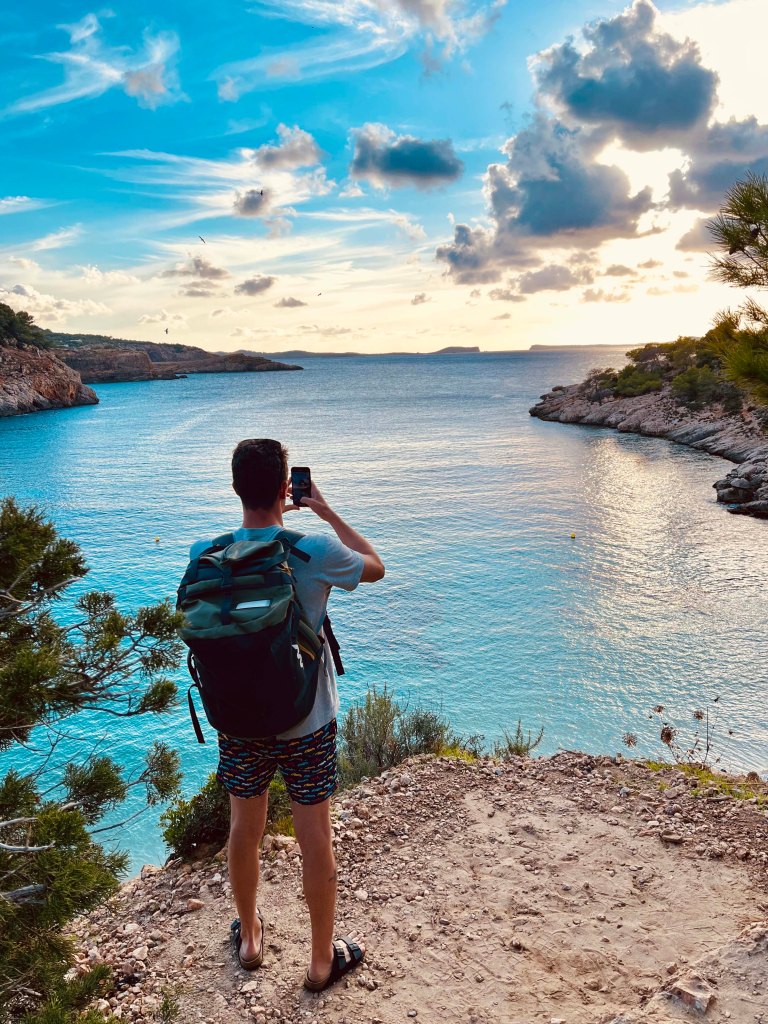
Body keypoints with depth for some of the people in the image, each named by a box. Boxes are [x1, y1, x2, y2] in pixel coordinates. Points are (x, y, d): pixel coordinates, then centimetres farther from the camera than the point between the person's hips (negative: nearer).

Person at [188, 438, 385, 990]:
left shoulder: (206, 555, -13)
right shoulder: (315, 551, -22)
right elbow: (376, 567, -2)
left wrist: (272, 517, 11)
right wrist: (329, 513, 3)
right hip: (307, 723, -3)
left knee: (245, 829, 23)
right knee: (316, 838, 13)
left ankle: (249, 937, 45)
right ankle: (322, 961, 32)